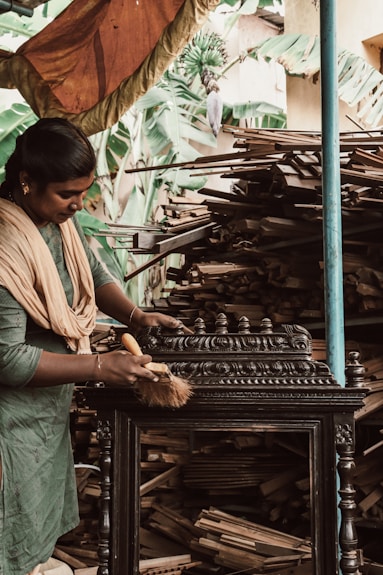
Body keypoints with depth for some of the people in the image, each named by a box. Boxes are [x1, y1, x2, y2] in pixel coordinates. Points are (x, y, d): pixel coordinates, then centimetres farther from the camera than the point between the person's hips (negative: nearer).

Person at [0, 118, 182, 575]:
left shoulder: (59, 217, -4)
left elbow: (93, 273, 14)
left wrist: (134, 315, -3)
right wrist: (101, 368, -26)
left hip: (51, 402, 8)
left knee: (43, 519, 27)